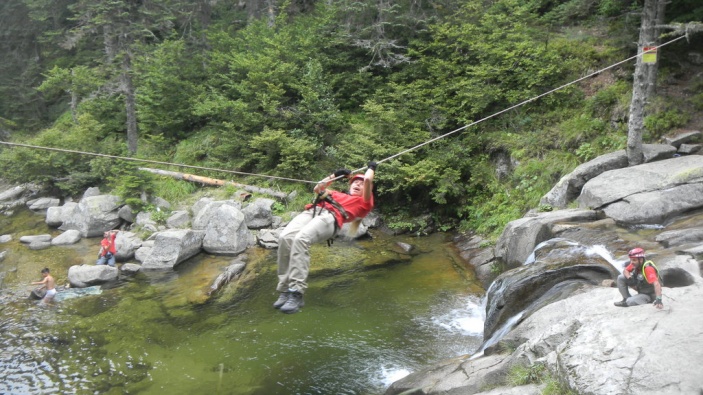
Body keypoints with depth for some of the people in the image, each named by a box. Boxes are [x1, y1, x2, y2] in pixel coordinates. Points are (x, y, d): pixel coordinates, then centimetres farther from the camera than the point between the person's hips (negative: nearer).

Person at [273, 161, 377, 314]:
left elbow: (368, 180, 14)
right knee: (284, 238, -25)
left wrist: (371, 167, 34)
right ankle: (285, 291, -25)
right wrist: (335, 175, 48)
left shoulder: (364, 202, 25)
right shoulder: (337, 194, 40)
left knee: (301, 239, -35)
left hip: (330, 217, -5)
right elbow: (317, 188, 47)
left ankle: (296, 293, -37)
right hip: (311, 211, 6)